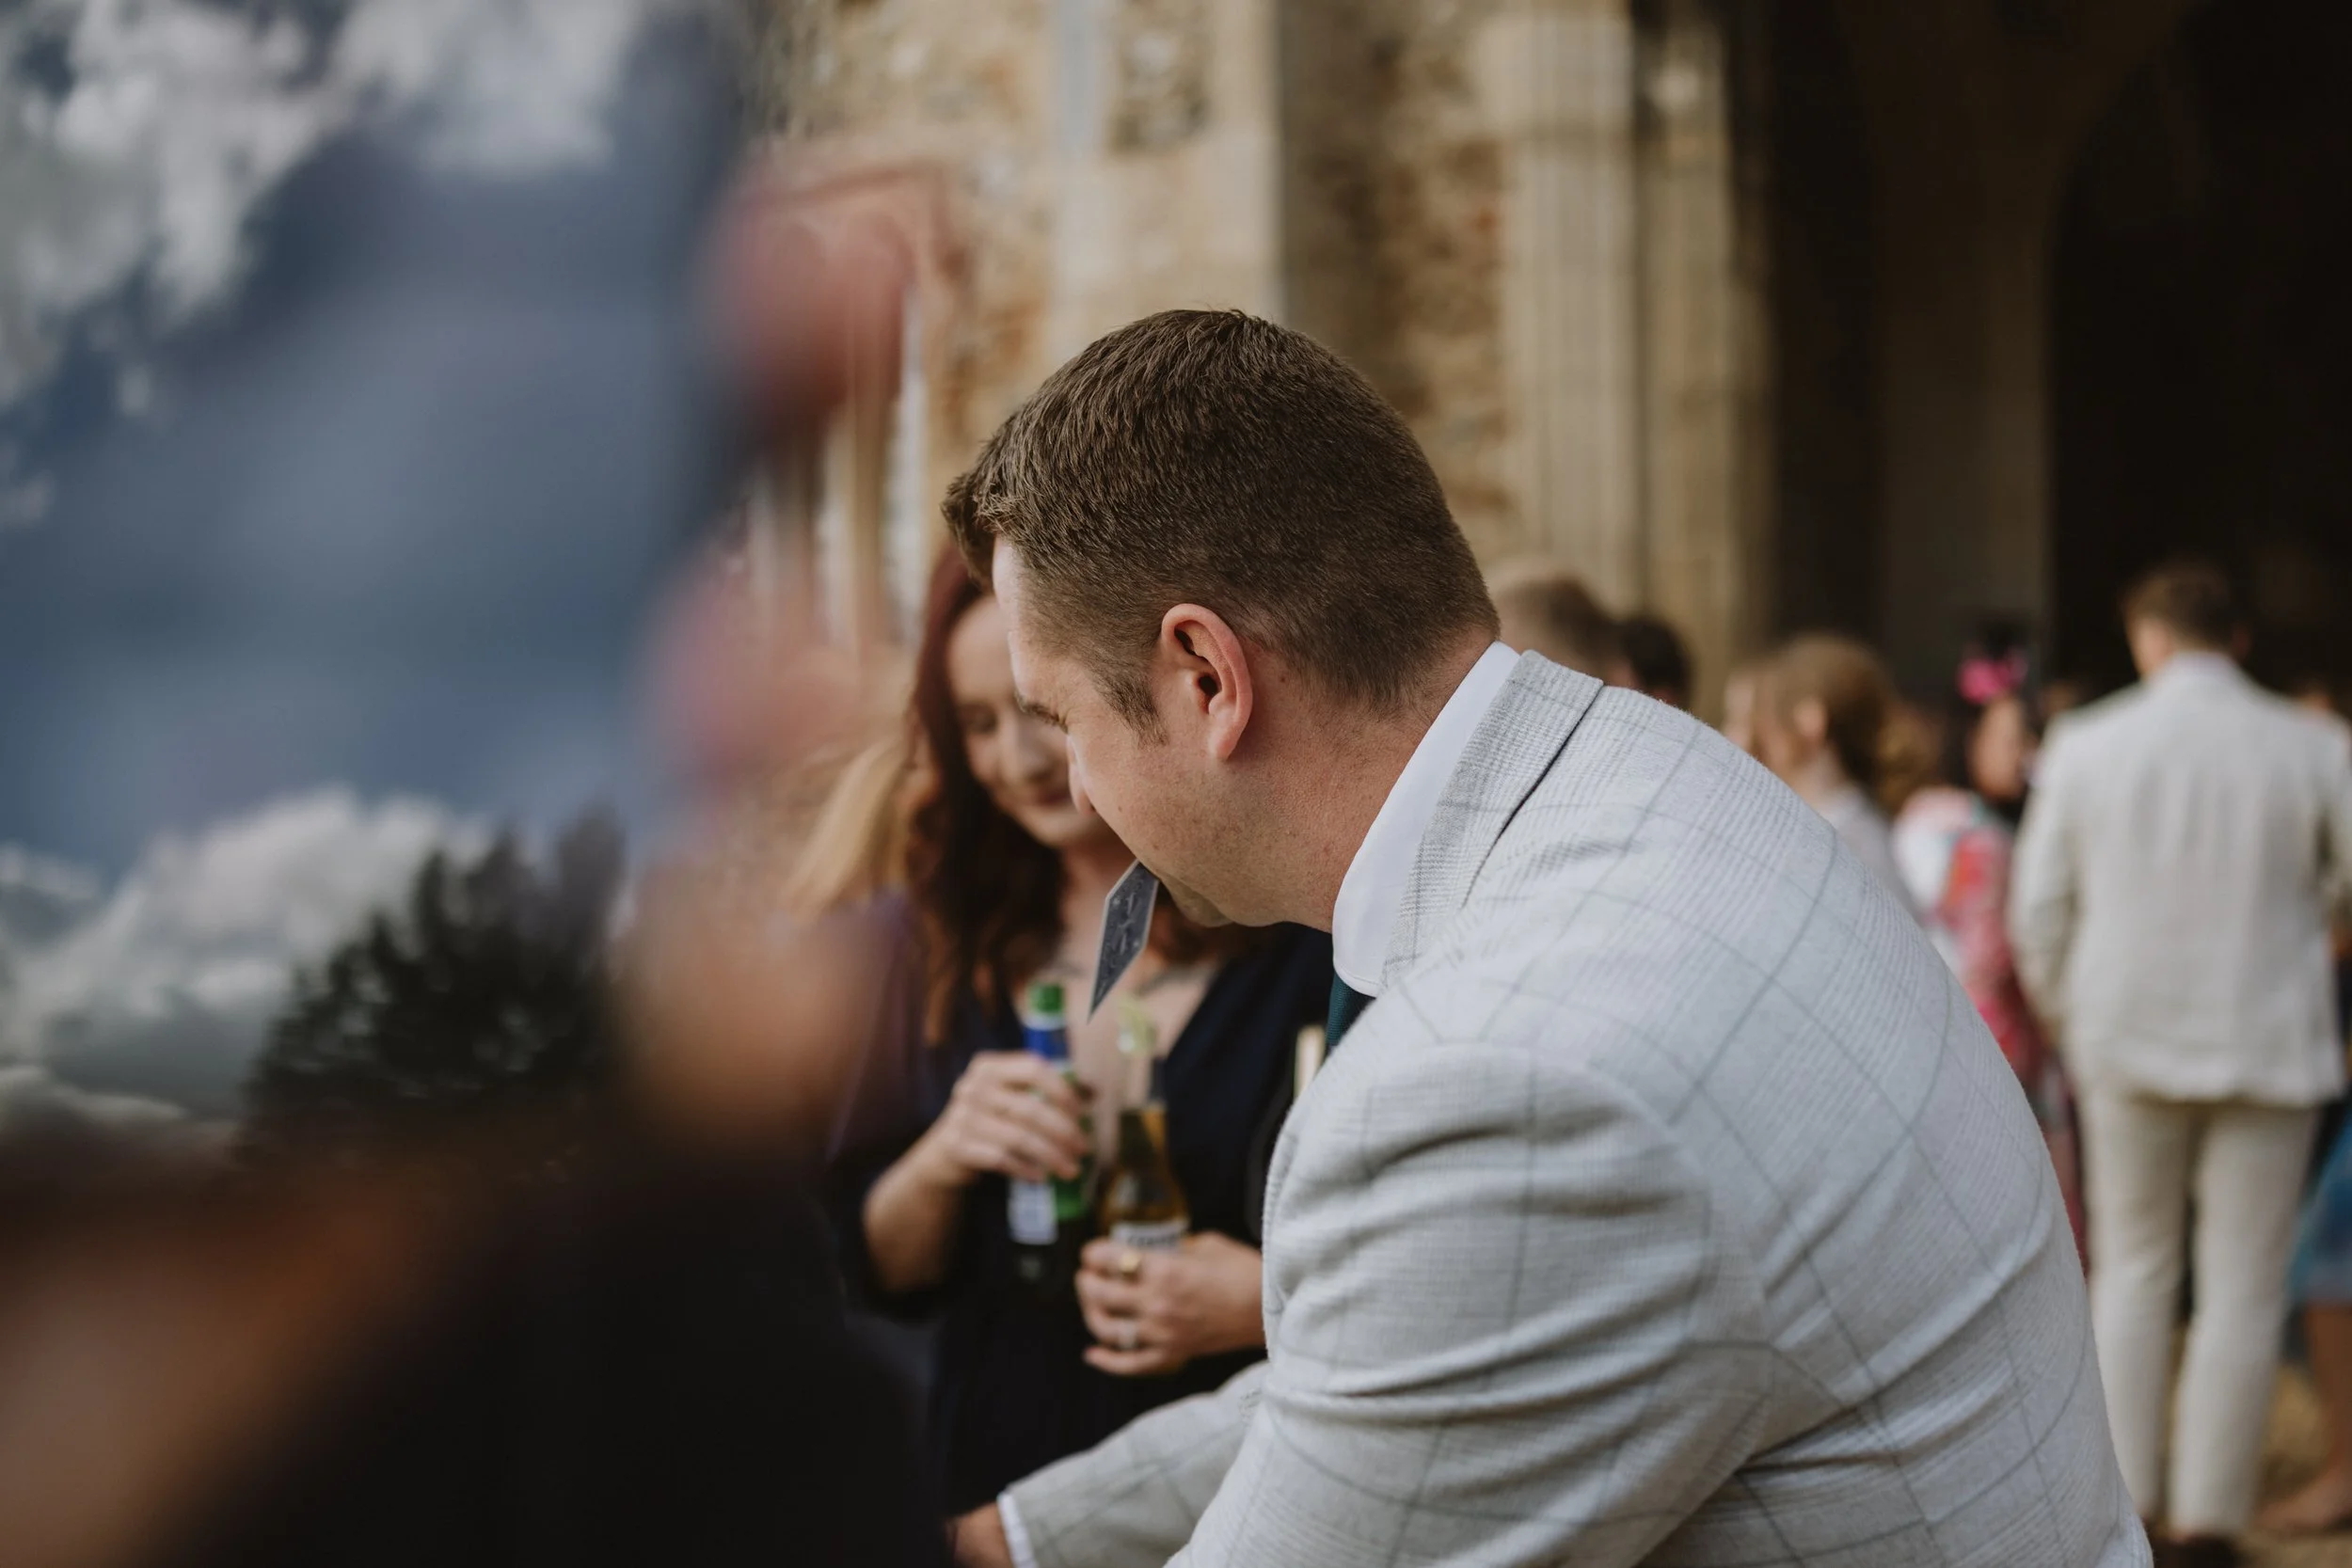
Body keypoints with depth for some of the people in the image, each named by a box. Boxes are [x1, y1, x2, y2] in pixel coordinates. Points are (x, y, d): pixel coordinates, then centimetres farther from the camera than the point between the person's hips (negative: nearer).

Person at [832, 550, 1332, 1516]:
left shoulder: (1314, 933, -11)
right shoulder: (956, 939, 1)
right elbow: (884, 1272, 6)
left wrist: (1274, 1301, -23)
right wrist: (941, 1161, -13)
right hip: (998, 1488, 3)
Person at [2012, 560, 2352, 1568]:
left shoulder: (2085, 746, -2)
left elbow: (2038, 907, 2)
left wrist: (2063, 1012, 17)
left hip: (2128, 1040, 2)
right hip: (2268, 1047, -1)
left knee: (2132, 1268, 16)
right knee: (2243, 1286, 5)